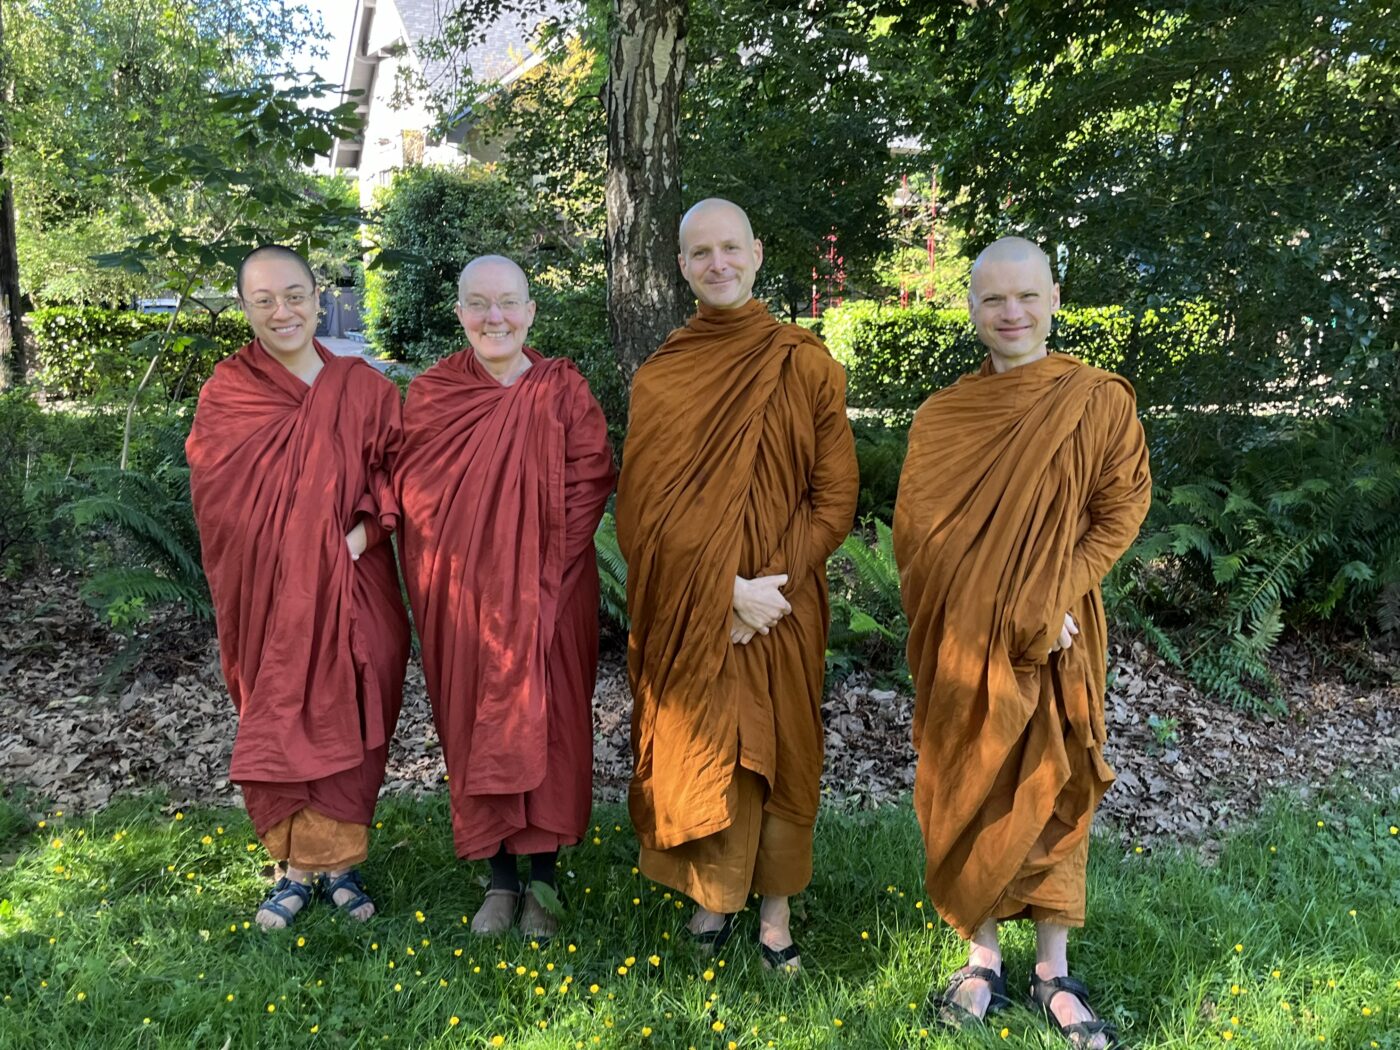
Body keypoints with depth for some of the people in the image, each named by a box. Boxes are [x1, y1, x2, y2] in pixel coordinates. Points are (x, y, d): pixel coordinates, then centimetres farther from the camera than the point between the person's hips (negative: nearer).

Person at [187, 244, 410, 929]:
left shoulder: (364, 388, 1)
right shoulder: (226, 395, -1)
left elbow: (396, 477, 2)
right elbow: (219, 501, -2)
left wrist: (365, 530, -14)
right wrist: (288, 555, -11)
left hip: (351, 593, 0)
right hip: (268, 596, 0)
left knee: (344, 720, 7)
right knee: (277, 724, 8)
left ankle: (340, 862, 24)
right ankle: (296, 866, 24)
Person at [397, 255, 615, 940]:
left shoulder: (562, 390, -2)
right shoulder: (430, 396, 2)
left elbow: (589, 483, -5)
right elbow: (414, 495, 3)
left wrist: (542, 571, -11)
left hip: (547, 594, -1)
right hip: (461, 595, 1)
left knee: (548, 724, 5)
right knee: (474, 728, 8)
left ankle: (543, 878, 22)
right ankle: (500, 879, 25)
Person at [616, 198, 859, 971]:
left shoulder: (806, 365, -2)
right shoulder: (660, 377, 0)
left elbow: (836, 497, -4)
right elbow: (645, 509, -6)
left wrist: (767, 585, -14)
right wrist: (724, 588, -16)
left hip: (781, 608, 0)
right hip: (685, 610, 1)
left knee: (777, 749, 9)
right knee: (697, 745, 10)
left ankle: (776, 903, 28)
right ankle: (712, 891, 32)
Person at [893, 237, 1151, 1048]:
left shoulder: (1099, 401, -3)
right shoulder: (941, 417, 2)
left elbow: (1121, 510, -3)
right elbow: (917, 532, 2)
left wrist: (1051, 602, -14)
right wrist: (985, 609, -10)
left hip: (1056, 638, -1)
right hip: (960, 639, 2)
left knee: (1050, 793, 7)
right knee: (967, 791, 7)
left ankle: (1054, 972, 22)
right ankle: (984, 960, 23)